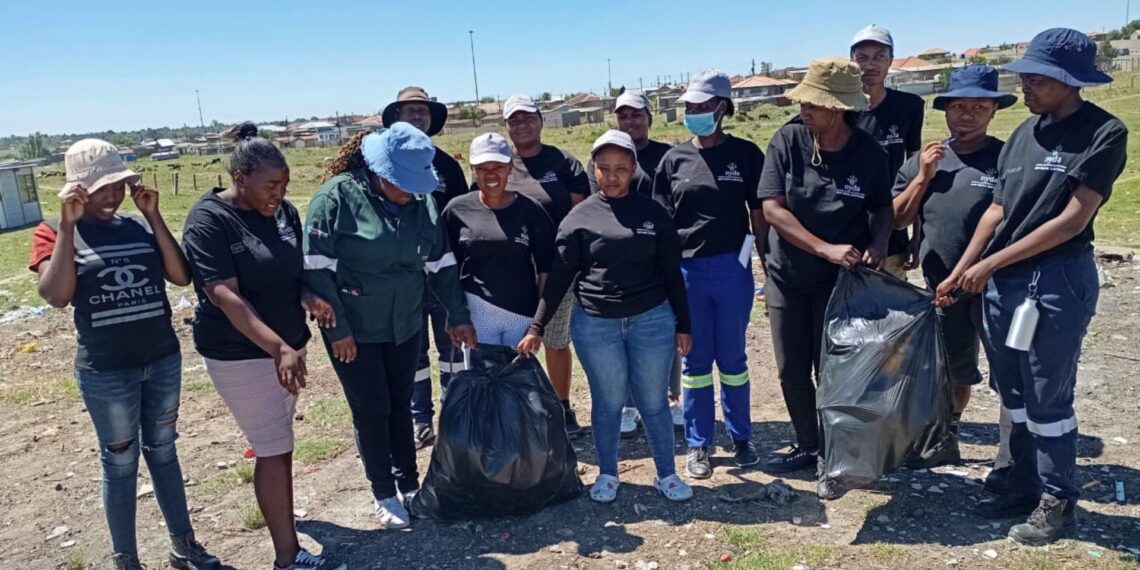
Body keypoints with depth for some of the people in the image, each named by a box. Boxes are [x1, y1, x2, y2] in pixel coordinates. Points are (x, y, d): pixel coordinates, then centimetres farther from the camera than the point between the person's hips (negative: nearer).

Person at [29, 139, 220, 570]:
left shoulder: (140, 226, 2)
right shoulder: (53, 233, -5)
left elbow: (181, 276, -9)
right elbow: (56, 296, -20)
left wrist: (153, 215, -12)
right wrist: (67, 225, -20)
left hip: (164, 360, 3)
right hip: (106, 372, -3)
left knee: (162, 450, 16)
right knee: (121, 461, 9)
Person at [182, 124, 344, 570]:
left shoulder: (283, 211, 2)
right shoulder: (208, 220, -17)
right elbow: (225, 295, -24)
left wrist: (308, 297, -12)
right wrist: (280, 349, -35)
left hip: (286, 342, 6)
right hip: (240, 353, -6)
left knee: (278, 442, 17)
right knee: (275, 450, -2)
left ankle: (276, 508, 39)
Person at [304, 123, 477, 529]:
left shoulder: (421, 202, -2)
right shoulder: (337, 197, -17)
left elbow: (441, 263, 5)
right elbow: (317, 269, -16)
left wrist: (458, 315, 3)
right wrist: (337, 329, -17)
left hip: (405, 325, 4)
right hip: (354, 330, -4)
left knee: (400, 405, 15)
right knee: (371, 411, 7)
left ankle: (408, 482, 31)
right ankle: (384, 494, 23)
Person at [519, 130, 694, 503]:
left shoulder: (653, 213, 3)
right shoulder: (580, 217, -1)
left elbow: (671, 273, 7)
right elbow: (559, 276, 0)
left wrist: (683, 324, 7)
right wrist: (537, 327, -3)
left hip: (652, 321, 1)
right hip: (595, 325, -1)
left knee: (654, 402, 9)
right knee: (608, 403, 10)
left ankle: (666, 474, 26)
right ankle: (607, 474, 28)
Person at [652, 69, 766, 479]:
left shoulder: (745, 153, 1)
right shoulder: (675, 158, 3)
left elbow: (759, 213, 4)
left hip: (733, 268, -1)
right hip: (686, 271, 1)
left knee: (732, 357, 11)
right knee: (695, 360, 9)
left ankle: (741, 438, 27)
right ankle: (698, 445, 20)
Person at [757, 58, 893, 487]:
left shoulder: (869, 153, -11)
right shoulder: (787, 141, -12)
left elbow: (881, 207, 4)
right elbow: (772, 208, -16)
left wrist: (878, 243, -17)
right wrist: (825, 249, -24)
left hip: (838, 279, -2)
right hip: (786, 275, 2)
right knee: (791, 371, 10)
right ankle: (807, 446, 31)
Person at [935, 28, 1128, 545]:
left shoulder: (1104, 133, -10)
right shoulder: (1024, 133, 9)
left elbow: (1073, 220, -15)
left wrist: (990, 264, -14)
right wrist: (960, 271, 7)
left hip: (1057, 281, -6)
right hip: (1001, 282, 7)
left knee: (1047, 400, 3)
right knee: (1014, 395, 14)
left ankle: (1058, 503, 19)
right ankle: (1025, 486, 29)